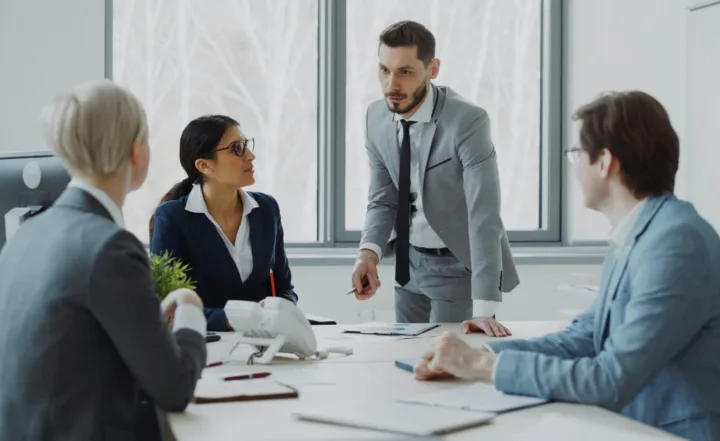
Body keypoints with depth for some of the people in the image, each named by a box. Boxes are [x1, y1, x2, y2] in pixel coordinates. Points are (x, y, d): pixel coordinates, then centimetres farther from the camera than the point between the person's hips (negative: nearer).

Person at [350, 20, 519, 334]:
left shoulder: (467, 121, -24)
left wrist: (485, 308, -34)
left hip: (458, 265, -6)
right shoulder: (376, 118, -6)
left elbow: (484, 217, -29)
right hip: (409, 262, 6)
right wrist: (369, 252, -20)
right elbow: (383, 199, 1)